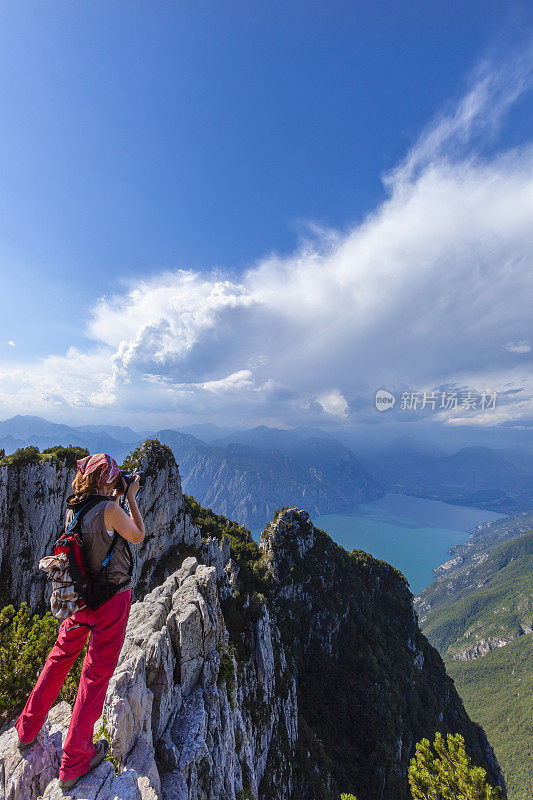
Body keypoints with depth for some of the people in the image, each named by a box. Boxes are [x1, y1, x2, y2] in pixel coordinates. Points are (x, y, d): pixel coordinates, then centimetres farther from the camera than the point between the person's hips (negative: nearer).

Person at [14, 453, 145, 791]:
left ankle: (27, 729, 47)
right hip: (112, 599, -6)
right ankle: (74, 763, 28)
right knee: (96, 674, 11)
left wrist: (114, 497, 12)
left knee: (59, 658, 29)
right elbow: (138, 536, -11)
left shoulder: (73, 509, -4)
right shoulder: (110, 509, -26)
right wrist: (131, 497, -8)